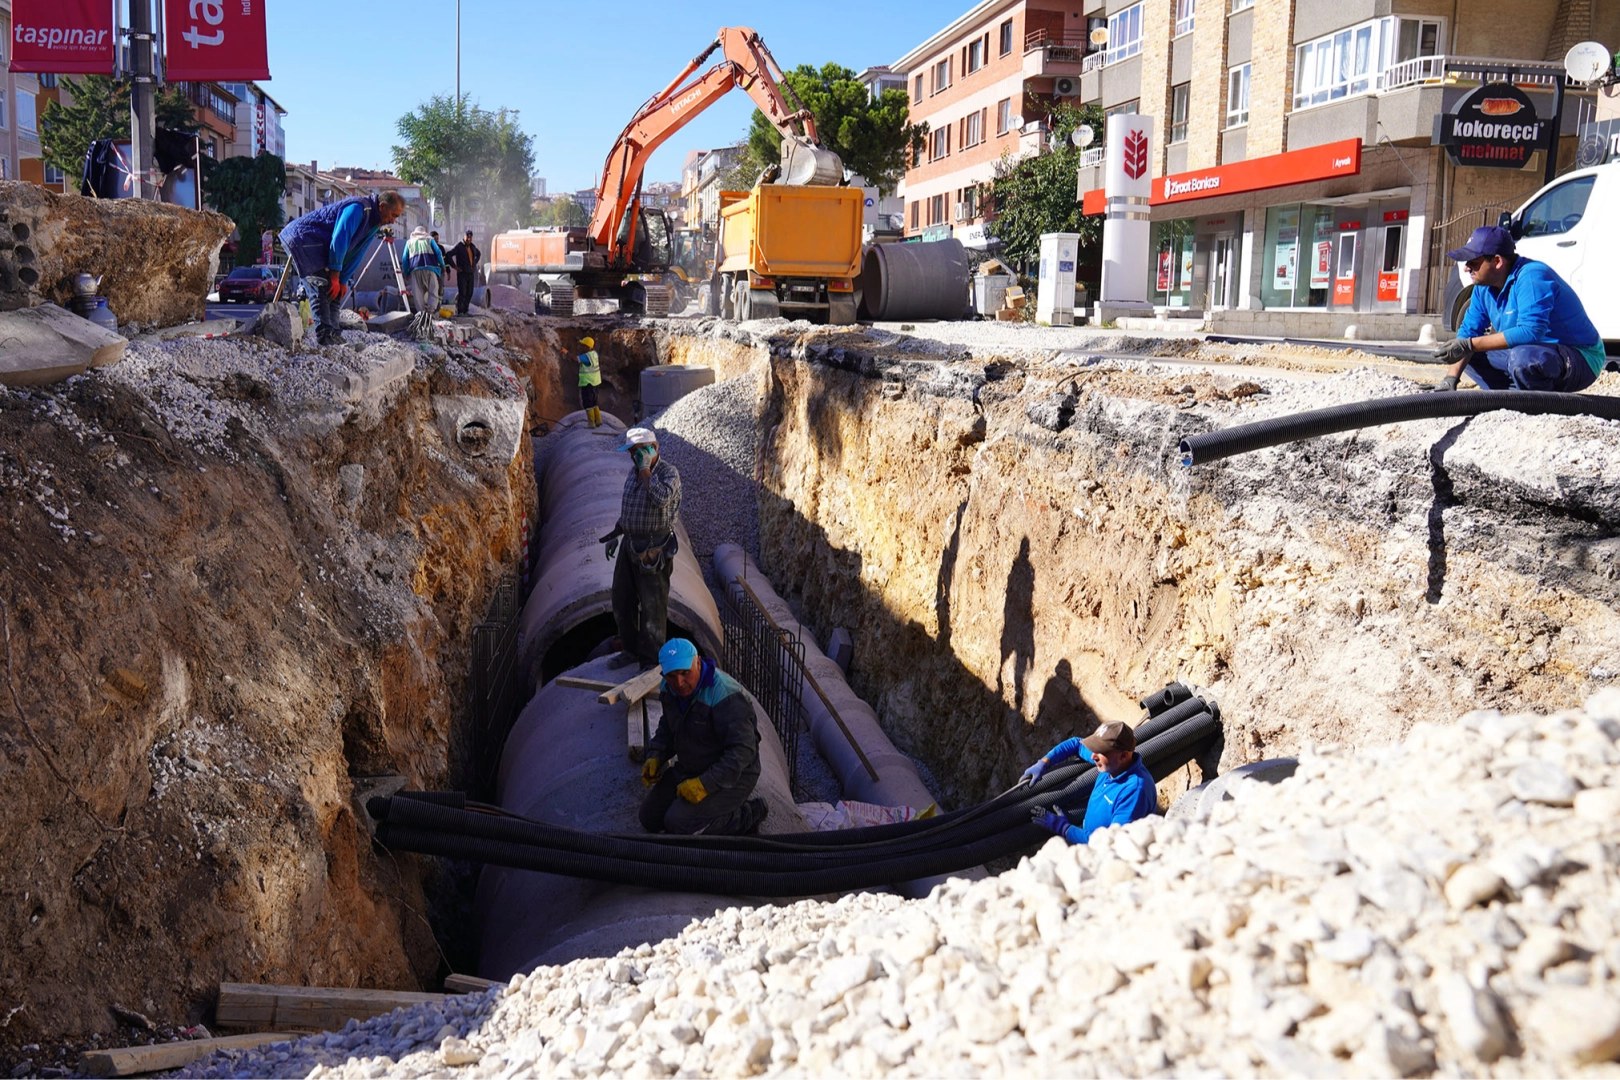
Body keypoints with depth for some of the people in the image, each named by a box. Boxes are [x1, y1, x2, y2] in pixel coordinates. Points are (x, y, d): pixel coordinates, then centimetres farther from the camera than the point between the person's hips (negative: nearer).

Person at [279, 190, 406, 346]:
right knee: (323, 288, -18)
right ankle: (325, 337, -22)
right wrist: (335, 277, -22)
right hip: (300, 238, -10)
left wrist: (343, 280, 1)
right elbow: (339, 240, -26)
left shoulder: (374, 223, 9)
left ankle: (333, 336, 4)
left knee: (337, 290, 5)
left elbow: (355, 254, 10)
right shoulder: (357, 208, -22)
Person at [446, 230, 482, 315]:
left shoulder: (472, 246, 12)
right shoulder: (459, 246, -9)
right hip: (462, 273, -7)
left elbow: (478, 254, 33)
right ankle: (459, 311, -10)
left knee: (469, 293, 5)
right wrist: (455, 266, -15)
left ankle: (465, 311, 12)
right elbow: (449, 255, -16)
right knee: (462, 293, -12)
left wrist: (475, 263, 19)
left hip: (471, 273, 7)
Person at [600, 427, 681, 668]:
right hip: (630, 544, 8)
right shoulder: (634, 471, 11)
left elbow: (661, 498, -34)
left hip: (653, 549, -8)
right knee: (622, 599, 15)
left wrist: (646, 470, -24)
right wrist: (615, 535, 23)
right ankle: (631, 650, 31)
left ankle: (652, 659, 10)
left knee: (652, 605, -1)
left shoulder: (669, 473, -13)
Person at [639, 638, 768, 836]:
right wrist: (655, 757, -2)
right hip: (689, 768, 9)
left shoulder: (725, 697, -29)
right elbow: (667, 728, 16)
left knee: (678, 823, -22)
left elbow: (742, 751, -31)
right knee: (650, 817, 6)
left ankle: (748, 815, -4)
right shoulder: (670, 689, -3)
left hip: (732, 776, -8)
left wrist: (705, 784, -34)